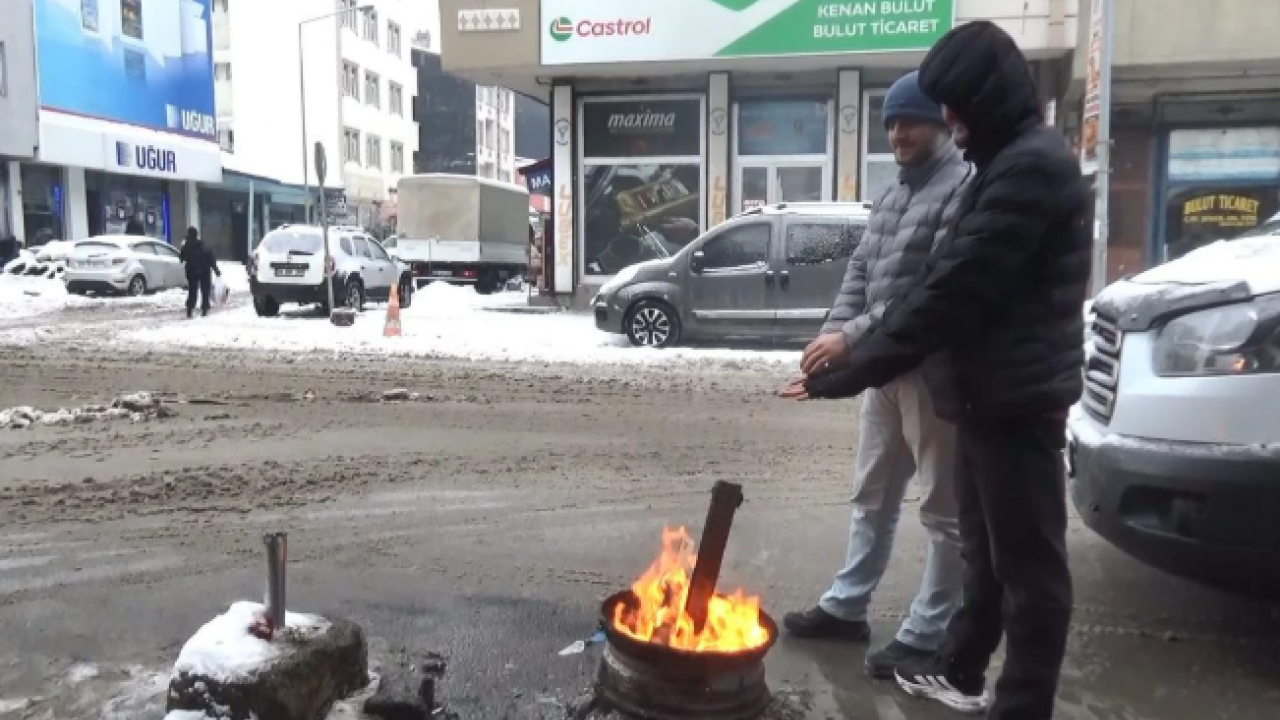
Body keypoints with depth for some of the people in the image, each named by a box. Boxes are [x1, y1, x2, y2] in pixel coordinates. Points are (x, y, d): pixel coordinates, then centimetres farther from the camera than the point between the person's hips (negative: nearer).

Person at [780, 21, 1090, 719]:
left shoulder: (1032, 164, -18)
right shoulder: (1007, 163, 15)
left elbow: (955, 289, -23)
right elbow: (952, 278, 15)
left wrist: (846, 371, -19)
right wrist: (856, 346, 7)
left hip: (1017, 398, -10)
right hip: (992, 393, 10)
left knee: (1028, 558, 2)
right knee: (987, 547, 21)